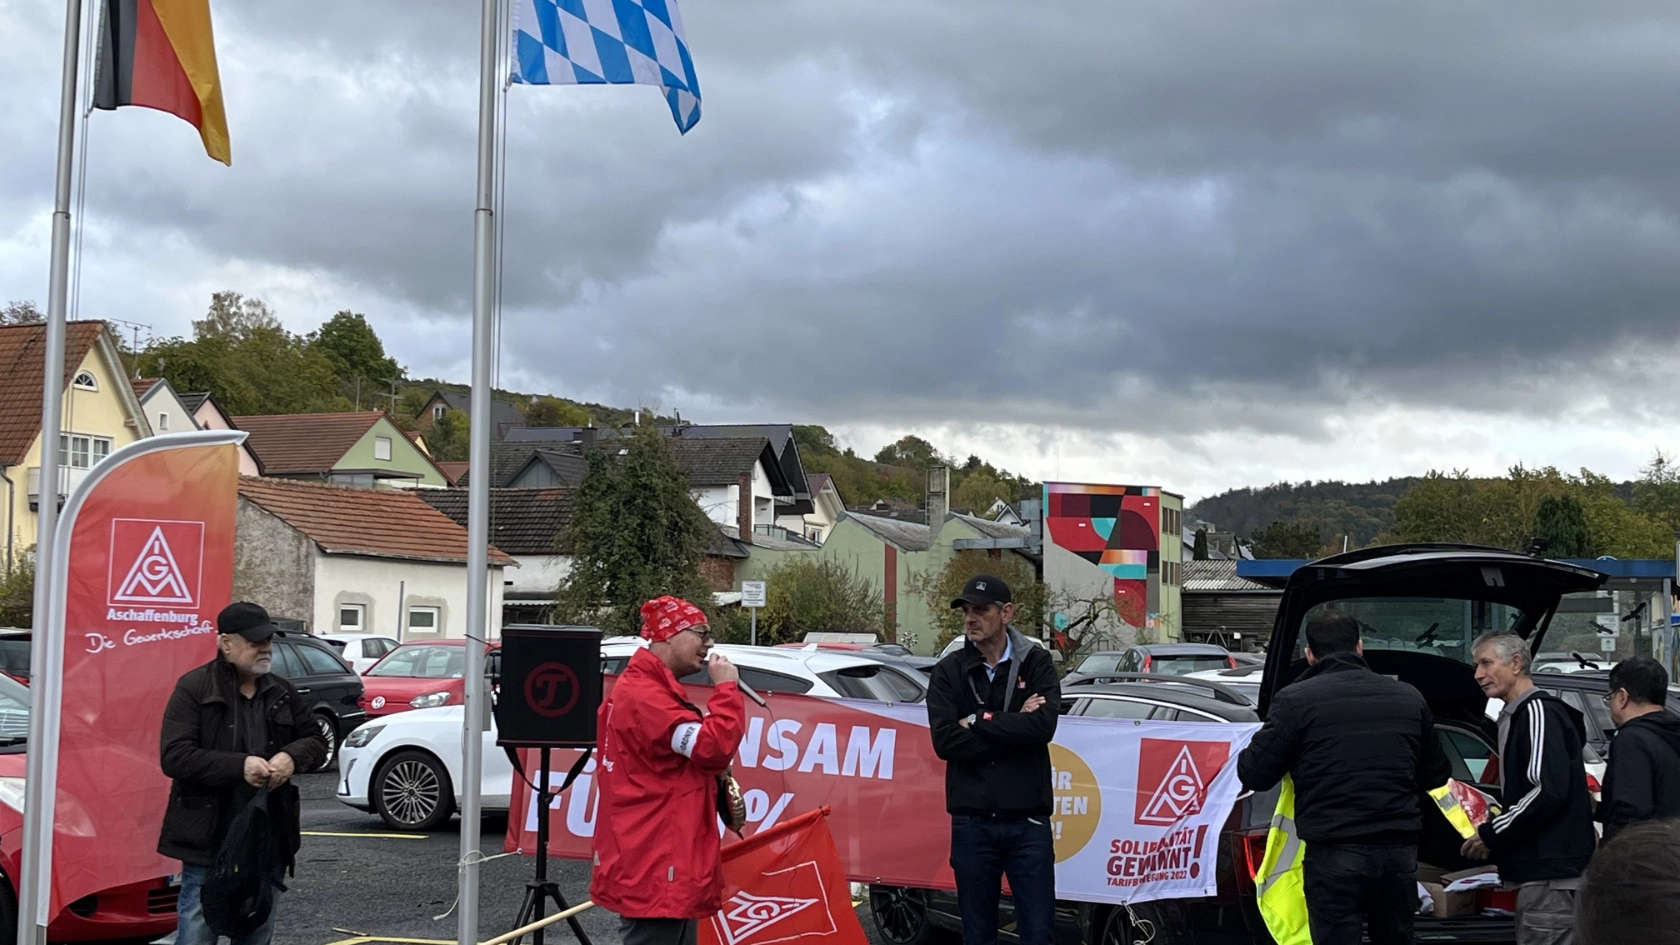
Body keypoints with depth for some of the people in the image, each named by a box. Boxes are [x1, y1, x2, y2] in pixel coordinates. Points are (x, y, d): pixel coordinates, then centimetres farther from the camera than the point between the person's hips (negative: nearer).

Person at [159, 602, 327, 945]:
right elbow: (175, 757, -15)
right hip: (209, 840, -5)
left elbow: (316, 741, 15)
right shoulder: (194, 688, -7)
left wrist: (293, 756, -9)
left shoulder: (281, 692, 10)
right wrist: (239, 766, -25)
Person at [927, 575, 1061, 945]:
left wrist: (978, 722, -10)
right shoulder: (949, 671, 4)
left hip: (1027, 821, -1)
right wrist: (1013, 725, -13)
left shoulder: (1037, 663, 3)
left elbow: (1043, 726, -14)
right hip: (971, 822, 1)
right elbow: (945, 741, -10)